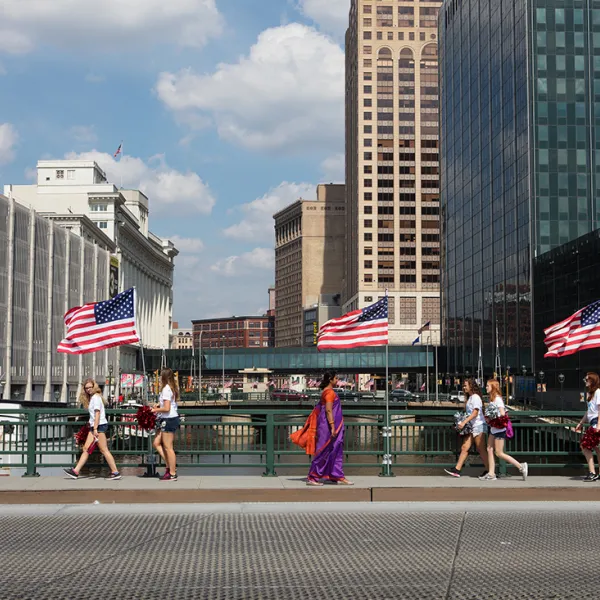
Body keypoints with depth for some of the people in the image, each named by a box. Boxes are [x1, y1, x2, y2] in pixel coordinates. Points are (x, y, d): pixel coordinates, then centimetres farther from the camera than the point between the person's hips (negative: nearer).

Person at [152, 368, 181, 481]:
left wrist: (155, 410, -8)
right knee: (156, 443, 13)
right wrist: (159, 404, 12)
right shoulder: (172, 388, 12)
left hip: (169, 420, -10)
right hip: (167, 420, 10)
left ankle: (172, 474, 2)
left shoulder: (166, 389, -17)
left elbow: (166, 408, -22)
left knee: (168, 447, -3)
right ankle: (170, 466, 14)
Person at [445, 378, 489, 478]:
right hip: (471, 427, 9)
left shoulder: (475, 397, -11)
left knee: (481, 450, -4)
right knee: (464, 447, 2)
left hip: (478, 425, -9)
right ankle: (457, 470, -1)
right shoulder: (470, 398, 18)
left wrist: (464, 422, -25)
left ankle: (488, 471, 4)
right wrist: (462, 423, 11)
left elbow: (475, 413, -20)